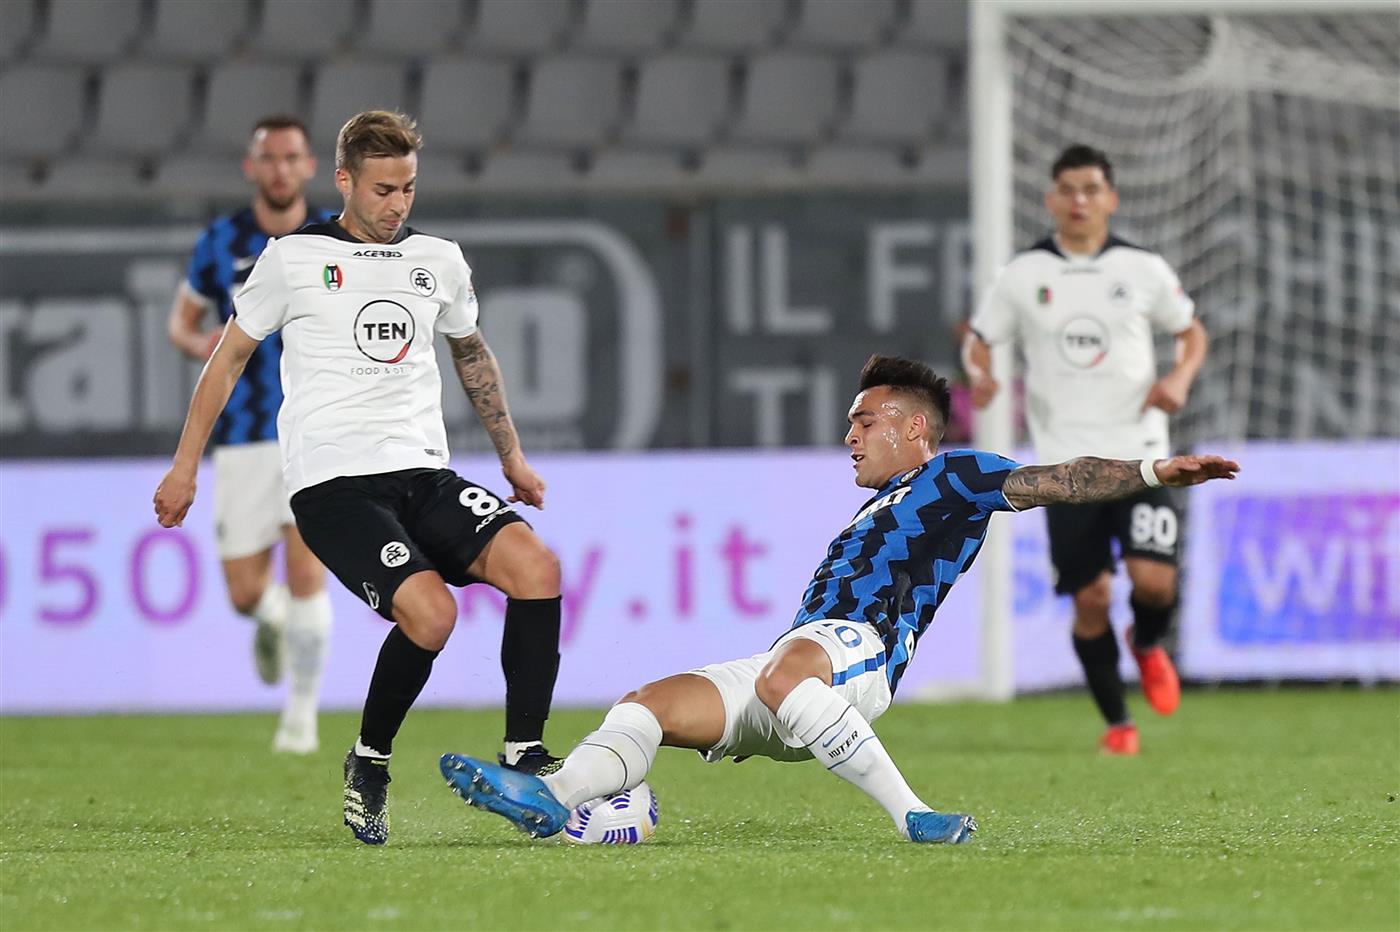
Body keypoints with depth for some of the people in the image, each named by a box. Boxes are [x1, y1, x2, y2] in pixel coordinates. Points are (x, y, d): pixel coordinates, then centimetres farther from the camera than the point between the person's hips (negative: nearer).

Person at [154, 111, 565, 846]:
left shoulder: (439, 261, 14)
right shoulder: (295, 258, 2)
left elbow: (471, 352, 31)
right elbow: (231, 355, 12)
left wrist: (511, 454, 33)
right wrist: (185, 465, 11)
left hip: (424, 474, 5)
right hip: (332, 482, -5)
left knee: (536, 567, -22)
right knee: (429, 612, -28)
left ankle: (523, 758, -13)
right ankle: (368, 764, -3)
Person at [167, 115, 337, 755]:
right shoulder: (221, 243, 0)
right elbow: (181, 320, 12)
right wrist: (200, 344, -10)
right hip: (244, 438, 1)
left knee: (306, 575, -16)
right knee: (245, 594, 1)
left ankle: (301, 715, 3)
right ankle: (273, 619, 41)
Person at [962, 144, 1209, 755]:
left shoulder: (1143, 270, 4)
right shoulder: (1024, 275, 3)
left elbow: (1192, 332, 15)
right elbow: (978, 340, 11)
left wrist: (1181, 377, -5)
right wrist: (979, 373, -12)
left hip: (1138, 451, 0)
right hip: (1066, 460, 0)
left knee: (1154, 579, -15)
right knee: (1090, 599, -3)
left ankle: (1148, 645, 21)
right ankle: (1117, 723, 16)